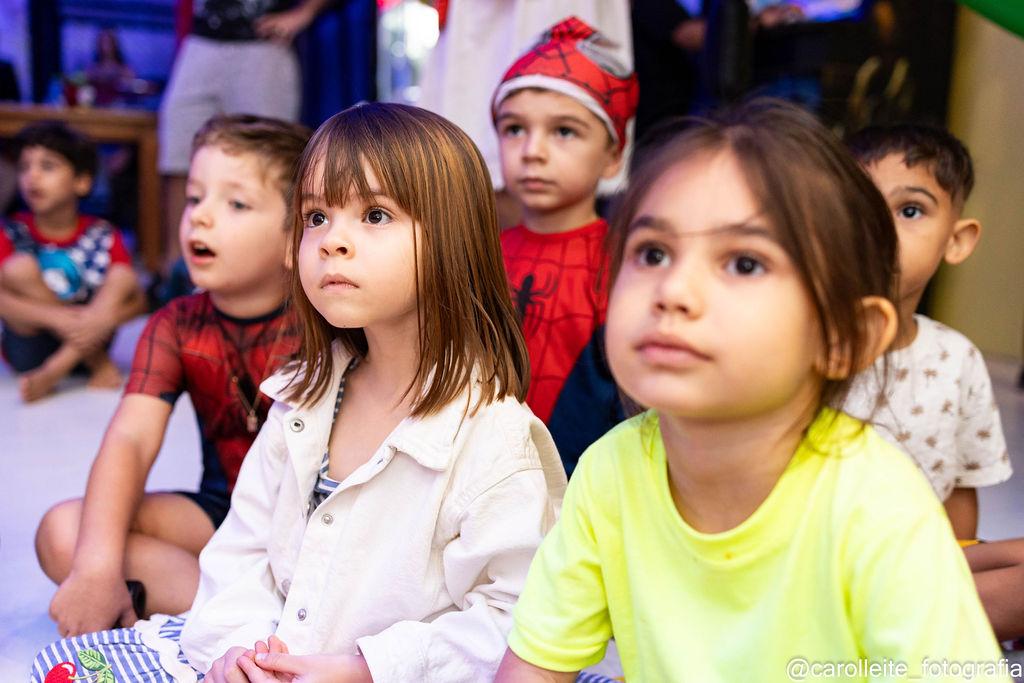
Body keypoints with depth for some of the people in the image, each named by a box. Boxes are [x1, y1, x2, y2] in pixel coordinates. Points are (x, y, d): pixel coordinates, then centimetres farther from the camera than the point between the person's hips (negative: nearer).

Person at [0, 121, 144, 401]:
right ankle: (101, 366, -20)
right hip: (29, 344, -1)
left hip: (85, 342, 1)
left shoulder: (103, 236, -1)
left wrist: (105, 318, -31)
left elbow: (134, 300, -9)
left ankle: (53, 373, -29)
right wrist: (55, 316, -32)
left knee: (124, 277, -20)